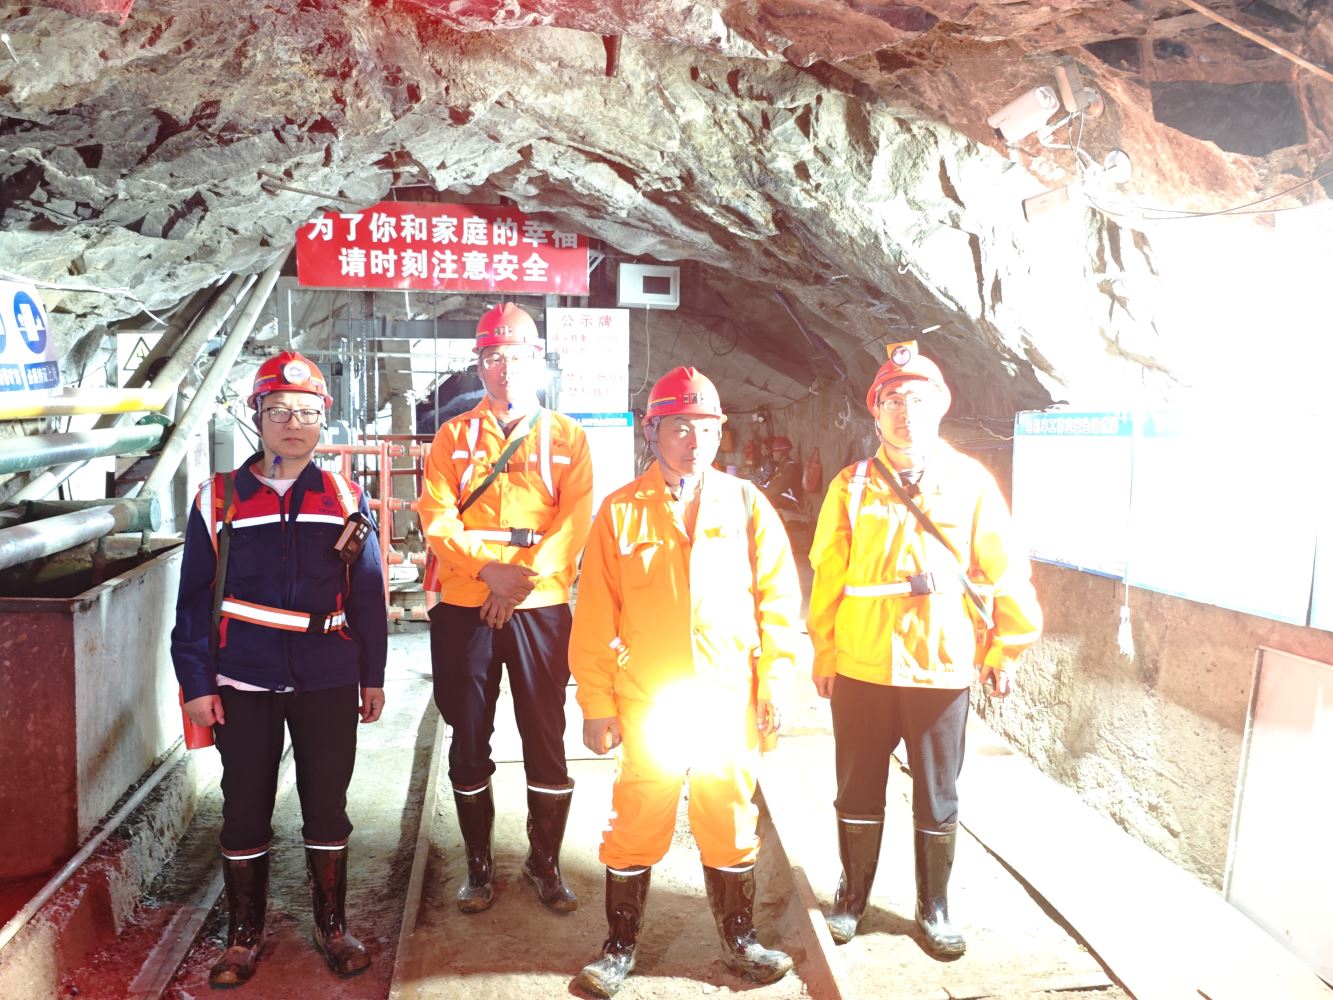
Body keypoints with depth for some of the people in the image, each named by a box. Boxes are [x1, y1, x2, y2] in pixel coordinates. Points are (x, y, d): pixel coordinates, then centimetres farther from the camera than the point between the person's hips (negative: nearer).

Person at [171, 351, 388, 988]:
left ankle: (332, 926, 27)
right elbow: (195, 599, 1)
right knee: (245, 809, 10)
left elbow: (368, 595, 4)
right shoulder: (219, 500, -1)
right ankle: (244, 935, 28)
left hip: (329, 683, 1)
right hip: (244, 684, 0)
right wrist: (196, 683, -3)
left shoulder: (346, 499, 1)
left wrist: (373, 677, 4)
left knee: (327, 804, 10)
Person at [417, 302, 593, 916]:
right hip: (464, 607, 1)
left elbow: (577, 519, -6)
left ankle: (544, 861, 24)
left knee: (546, 738, 6)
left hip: (542, 607, -1)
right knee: (469, 741, 9)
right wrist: (487, 569, -18)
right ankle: (479, 865, 26)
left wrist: (525, 577, -18)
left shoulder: (567, 437, 5)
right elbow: (435, 517, -3)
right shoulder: (454, 437, 8)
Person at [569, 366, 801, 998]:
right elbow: (595, 616, 0)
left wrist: (774, 682, -1)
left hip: (729, 702, 1)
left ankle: (738, 941, 33)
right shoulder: (620, 512, 0)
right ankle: (620, 949, 27)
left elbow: (778, 597, 4)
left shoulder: (746, 505, 3)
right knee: (636, 827, 8)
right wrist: (596, 704, -1)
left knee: (730, 823, 13)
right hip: (647, 702, -1)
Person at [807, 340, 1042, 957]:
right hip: (861, 667, 1)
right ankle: (852, 898, 33)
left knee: (938, 799, 13)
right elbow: (827, 575, 1)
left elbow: (1003, 570, 0)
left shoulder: (970, 480, -2)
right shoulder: (853, 485, -1)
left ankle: (933, 909, 32)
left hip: (942, 668, 0)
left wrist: (1006, 648, 0)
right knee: (858, 792, 14)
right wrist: (822, 653, 3)